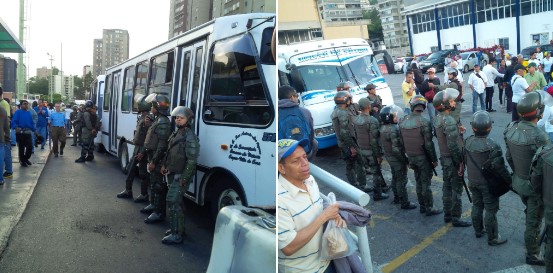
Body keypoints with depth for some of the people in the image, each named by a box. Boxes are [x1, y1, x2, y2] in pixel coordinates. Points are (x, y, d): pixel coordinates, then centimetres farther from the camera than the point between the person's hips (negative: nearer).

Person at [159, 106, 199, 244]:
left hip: (181, 176, -9)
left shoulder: (190, 137, -17)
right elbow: (169, 152, 22)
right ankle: (178, 228, 30)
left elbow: (192, 160, -21)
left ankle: (176, 234, -5)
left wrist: (184, 178, -22)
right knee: (176, 201, 16)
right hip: (172, 174, 9)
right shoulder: (176, 133, 11)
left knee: (172, 201, -11)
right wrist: (164, 165, 14)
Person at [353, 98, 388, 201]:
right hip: (371, 151, -7)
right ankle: (377, 194, 17)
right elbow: (374, 140, -22)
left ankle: (382, 185, 37)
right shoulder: (372, 121, -23)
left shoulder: (355, 119, -1)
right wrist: (378, 155, -15)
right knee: (376, 172, 8)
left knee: (373, 169, 22)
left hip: (361, 150, 7)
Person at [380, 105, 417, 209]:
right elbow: (396, 148, -26)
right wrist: (405, 159, -18)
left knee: (395, 178, 22)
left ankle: (397, 198, 36)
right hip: (397, 158, -9)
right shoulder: (393, 129, -26)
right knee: (401, 180, 1)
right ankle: (405, 203, 10)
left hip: (389, 157, 9)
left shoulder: (383, 128, 1)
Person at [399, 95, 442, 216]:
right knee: (426, 183, 4)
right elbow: (428, 144, -18)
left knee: (419, 182, 17)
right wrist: (434, 160, -7)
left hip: (411, 157, 6)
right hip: (423, 158, -6)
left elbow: (401, 141, 5)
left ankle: (422, 206, 27)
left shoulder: (402, 122, -1)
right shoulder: (424, 123, -19)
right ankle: (429, 208, 14)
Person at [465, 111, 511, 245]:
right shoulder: (492, 146, -26)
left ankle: (478, 230, 37)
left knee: (477, 206, 21)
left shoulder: (467, 142, -9)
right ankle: (492, 238, 20)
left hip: (472, 182, 6)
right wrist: (509, 179, -6)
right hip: (487, 184, -5)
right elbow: (499, 167, -22)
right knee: (491, 210, 8)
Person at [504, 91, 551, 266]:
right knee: (534, 221, 11)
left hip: (518, 181, 7)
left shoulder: (511, 129, -9)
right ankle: (532, 255, 26)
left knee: (530, 213, 29)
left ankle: (533, 239, 50)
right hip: (535, 185, -7)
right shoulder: (539, 137, -31)